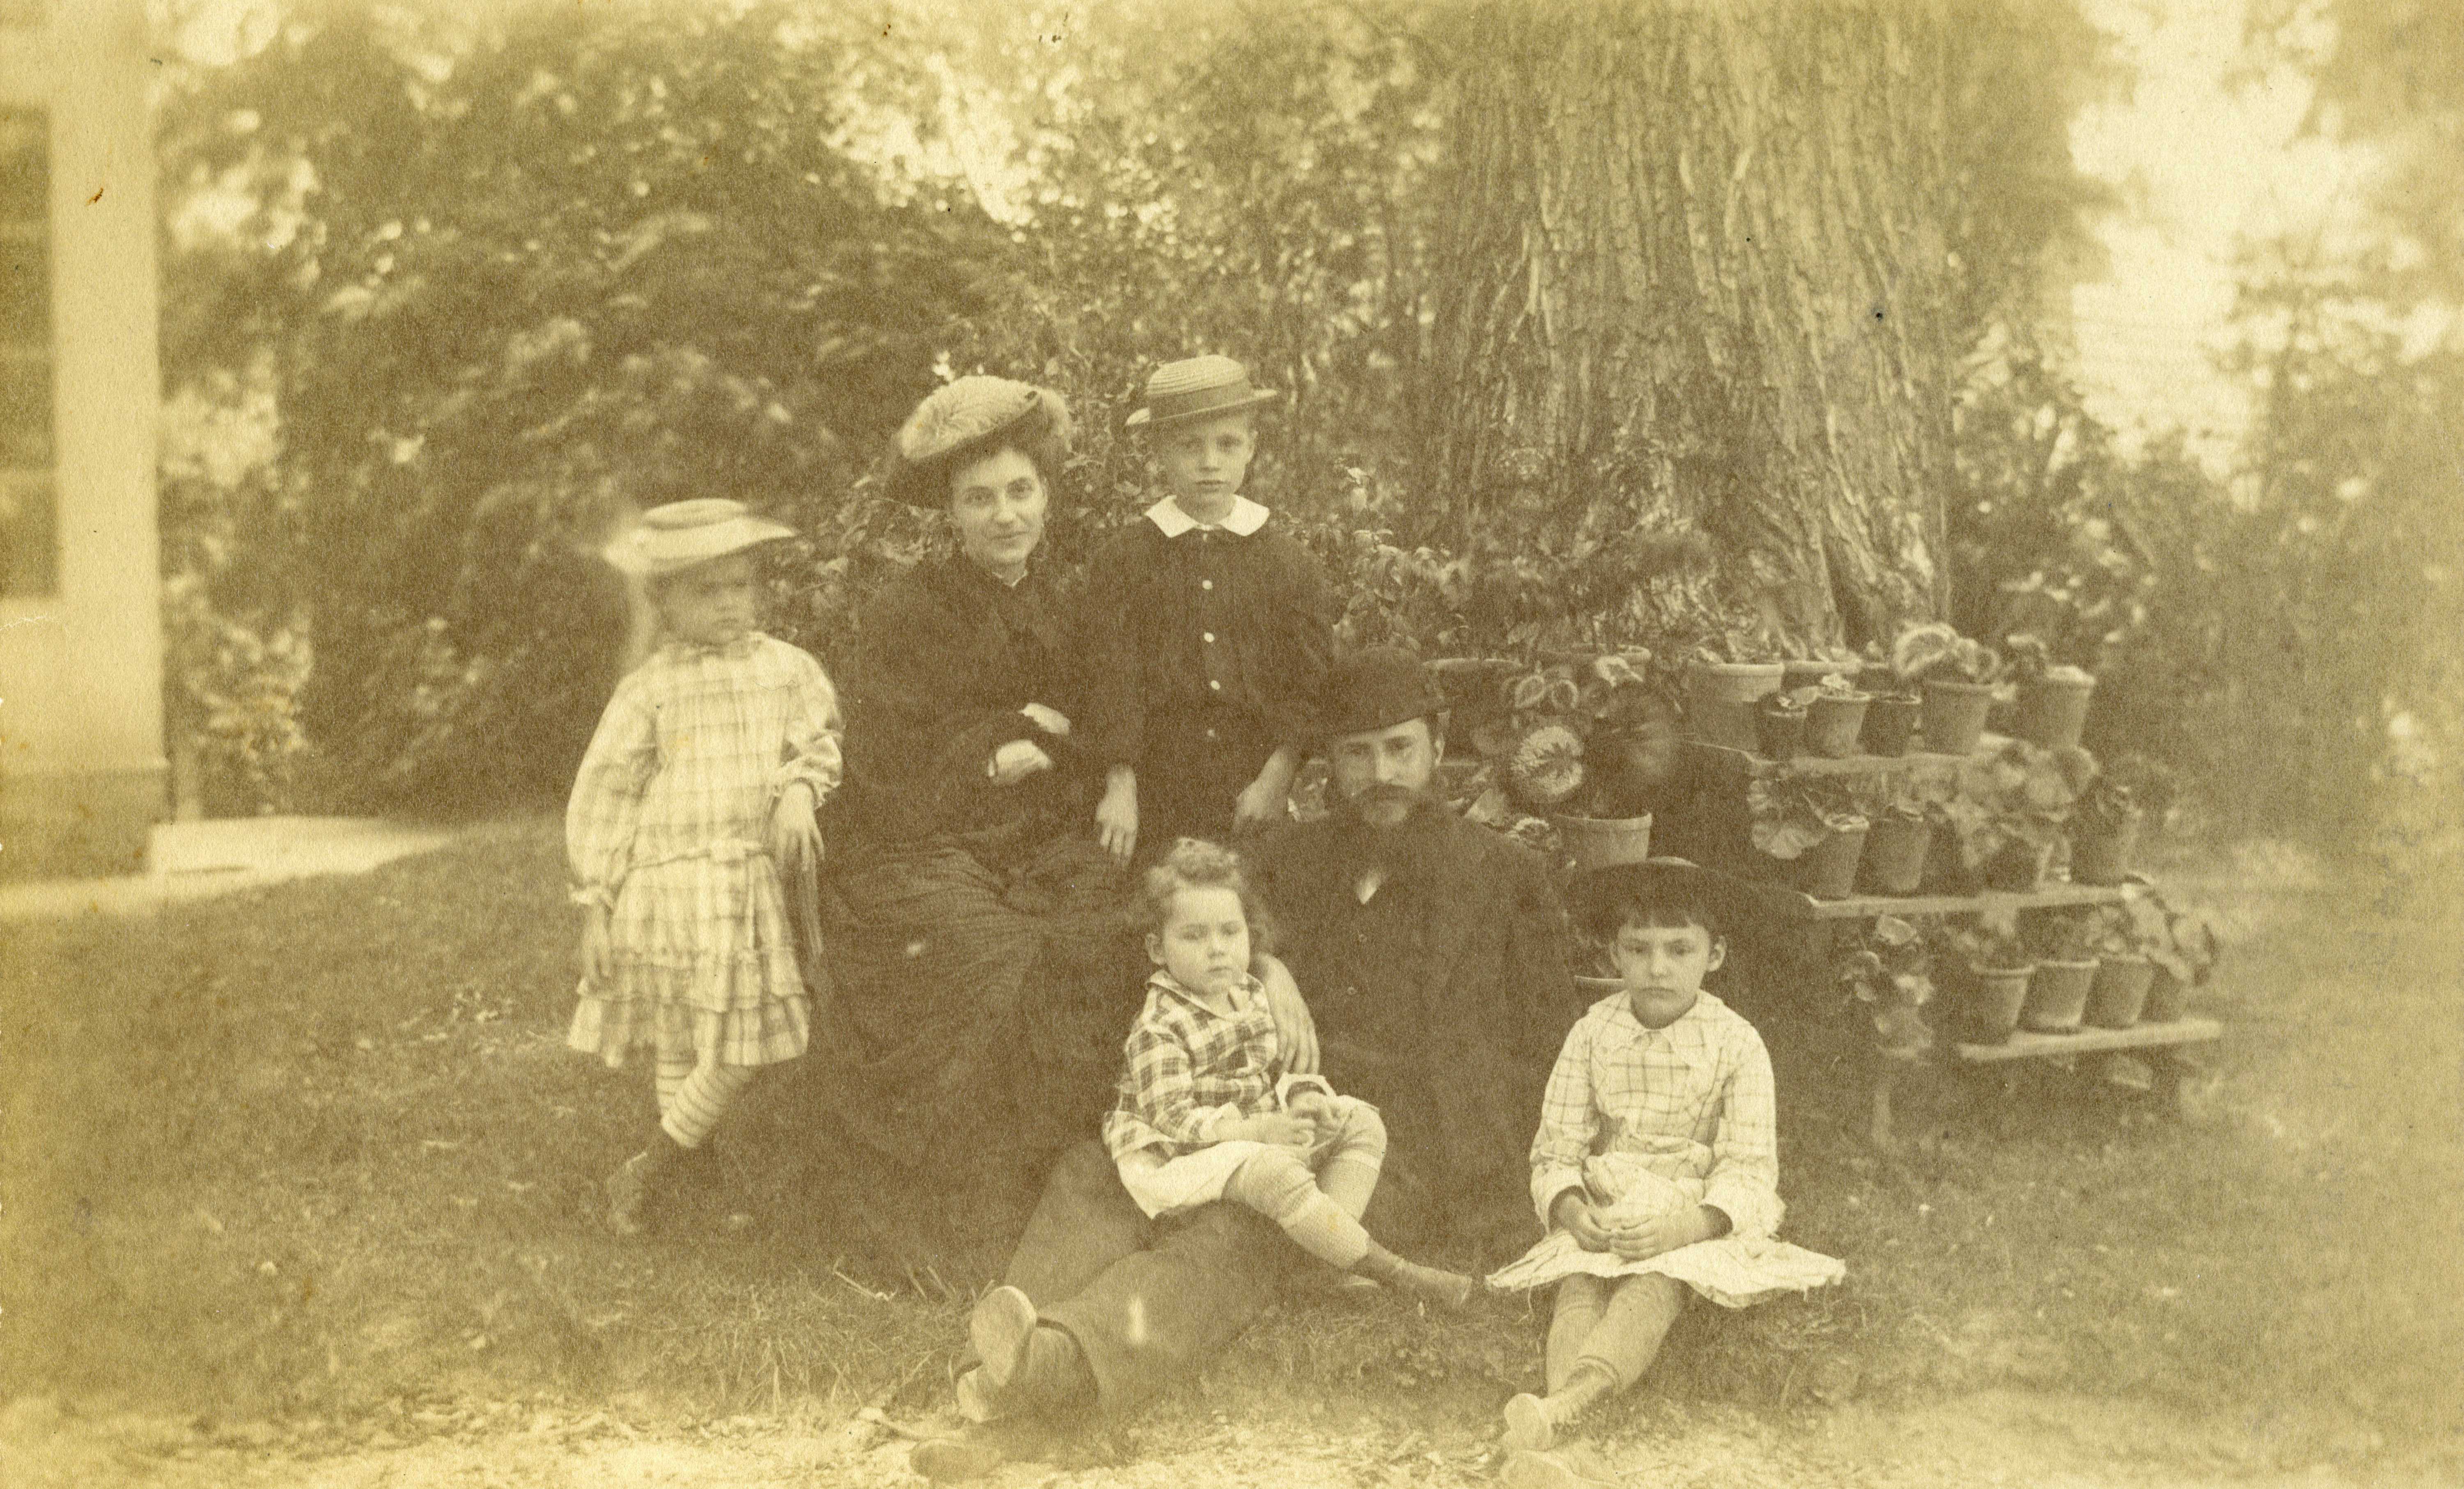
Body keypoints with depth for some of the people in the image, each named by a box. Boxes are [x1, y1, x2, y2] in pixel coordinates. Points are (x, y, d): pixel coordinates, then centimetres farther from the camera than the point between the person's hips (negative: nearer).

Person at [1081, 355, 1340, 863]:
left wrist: (1276, 780, -7)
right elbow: (1113, 677, -3)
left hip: (1255, 797, 1)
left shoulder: (1288, 560, 6)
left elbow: (1313, 683, 3)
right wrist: (1120, 788, -10)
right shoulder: (1122, 560, 4)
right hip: (1156, 798, -1)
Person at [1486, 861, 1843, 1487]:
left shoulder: (1736, 1043, -5)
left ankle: (1554, 1412, -56)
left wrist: (1688, 1225, -26)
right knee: (1578, 1285, -28)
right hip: (1603, 1209, 2)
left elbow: (1748, 1169, -8)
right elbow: (1557, 1147, 4)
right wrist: (1571, 1210, -18)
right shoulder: (1593, 1033, 2)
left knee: (1652, 1287, -33)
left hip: (1697, 1217, -2)